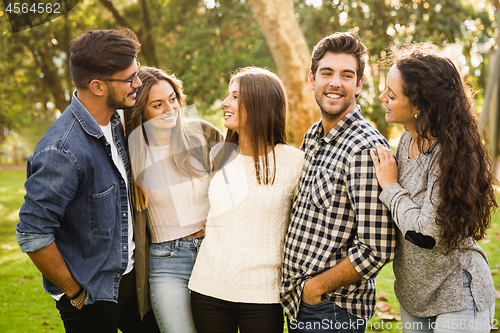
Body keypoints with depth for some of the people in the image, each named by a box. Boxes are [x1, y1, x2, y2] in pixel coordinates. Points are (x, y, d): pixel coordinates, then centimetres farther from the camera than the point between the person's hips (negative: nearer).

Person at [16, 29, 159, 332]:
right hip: (91, 296, -7)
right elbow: (33, 235, -24)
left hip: (129, 276, 8)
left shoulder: (113, 123, 0)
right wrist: (74, 293, -15)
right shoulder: (63, 151, -27)